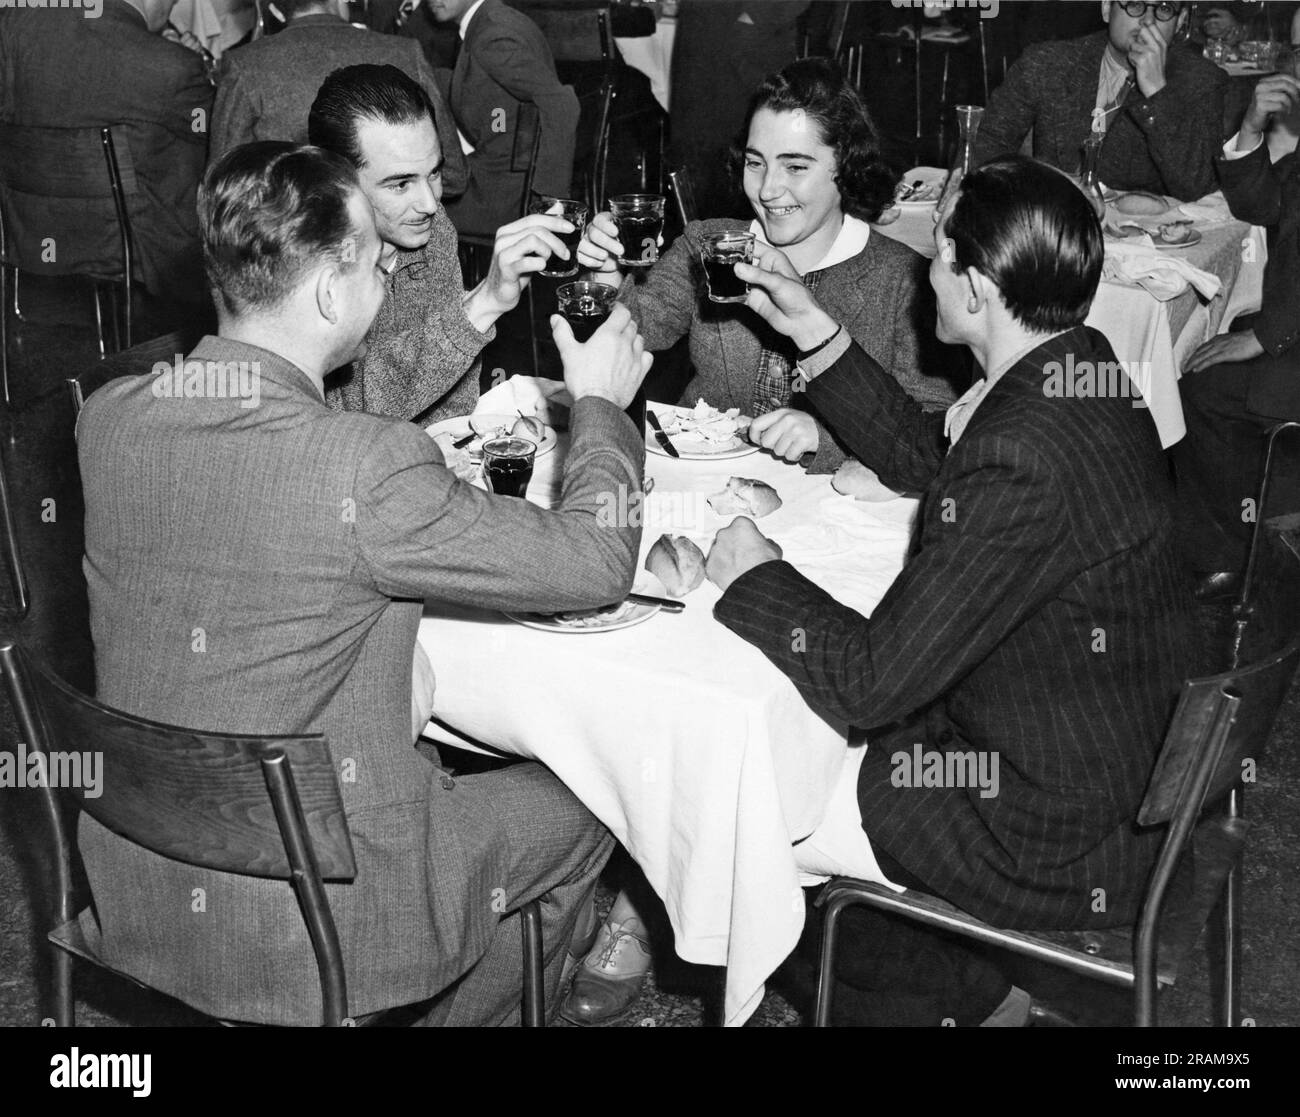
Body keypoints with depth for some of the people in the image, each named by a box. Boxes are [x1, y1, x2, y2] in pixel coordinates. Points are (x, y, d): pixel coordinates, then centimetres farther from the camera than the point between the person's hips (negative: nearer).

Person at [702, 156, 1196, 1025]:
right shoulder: (1079, 368, -4)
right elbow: (922, 458, 14)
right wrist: (816, 333, 8)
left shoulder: (1025, 465, -34)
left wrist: (754, 576, -12)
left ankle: (965, 993, 24)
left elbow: (867, 682, -28)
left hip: (1054, 846, -9)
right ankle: (967, 988, 27)